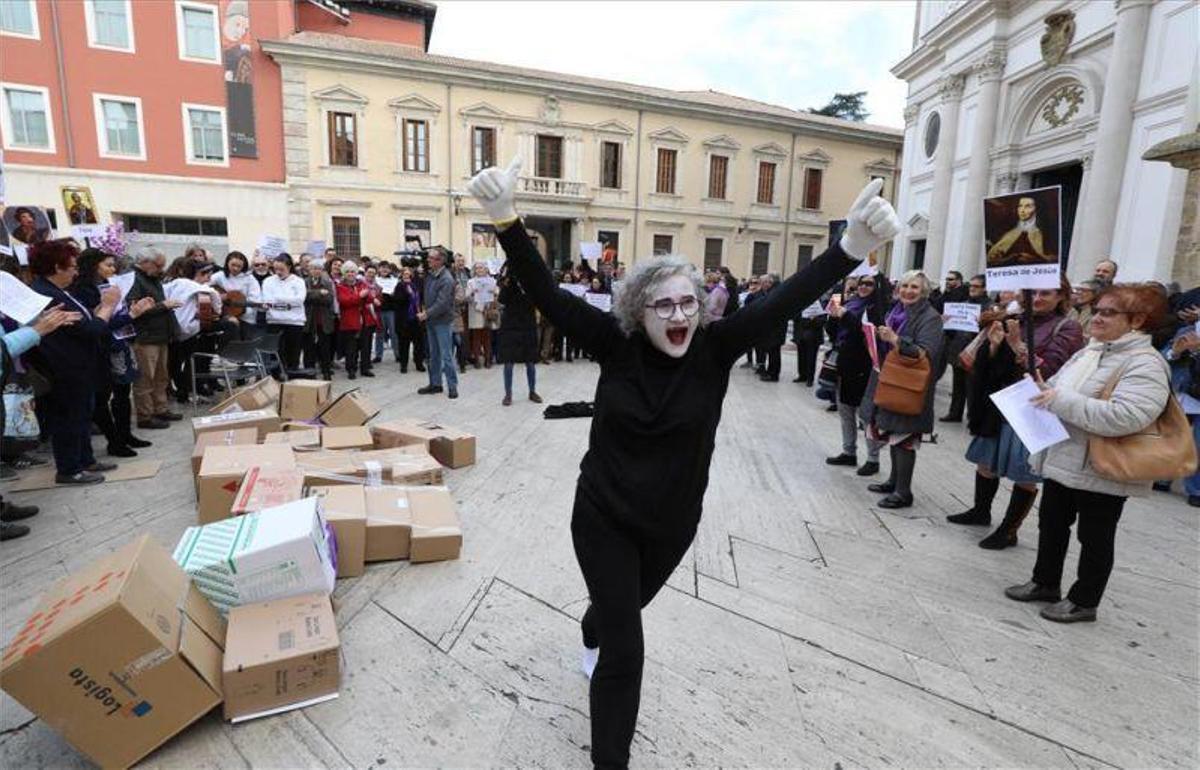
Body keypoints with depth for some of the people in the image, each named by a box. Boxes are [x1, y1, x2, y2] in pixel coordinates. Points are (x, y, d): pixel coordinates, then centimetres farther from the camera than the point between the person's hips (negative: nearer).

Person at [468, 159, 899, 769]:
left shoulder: (714, 350, -13)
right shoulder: (616, 343, -16)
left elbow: (784, 302, -25)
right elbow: (546, 294, -23)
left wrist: (853, 247, -39)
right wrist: (505, 219, -37)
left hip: (672, 523, 3)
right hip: (603, 517, -3)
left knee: (623, 608, 30)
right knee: (625, 652, -1)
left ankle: (591, 641, 67)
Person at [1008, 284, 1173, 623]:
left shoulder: (1145, 364, -17)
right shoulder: (1089, 351, 9)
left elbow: (1124, 417, -30)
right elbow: (1062, 390, 20)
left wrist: (1061, 400, -28)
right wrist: (1044, 390, -2)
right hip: (1063, 459, 8)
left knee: (1095, 538, 9)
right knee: (1051, 525, 18)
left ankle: (1083, 601, 25)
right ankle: (1044, 582, 34)